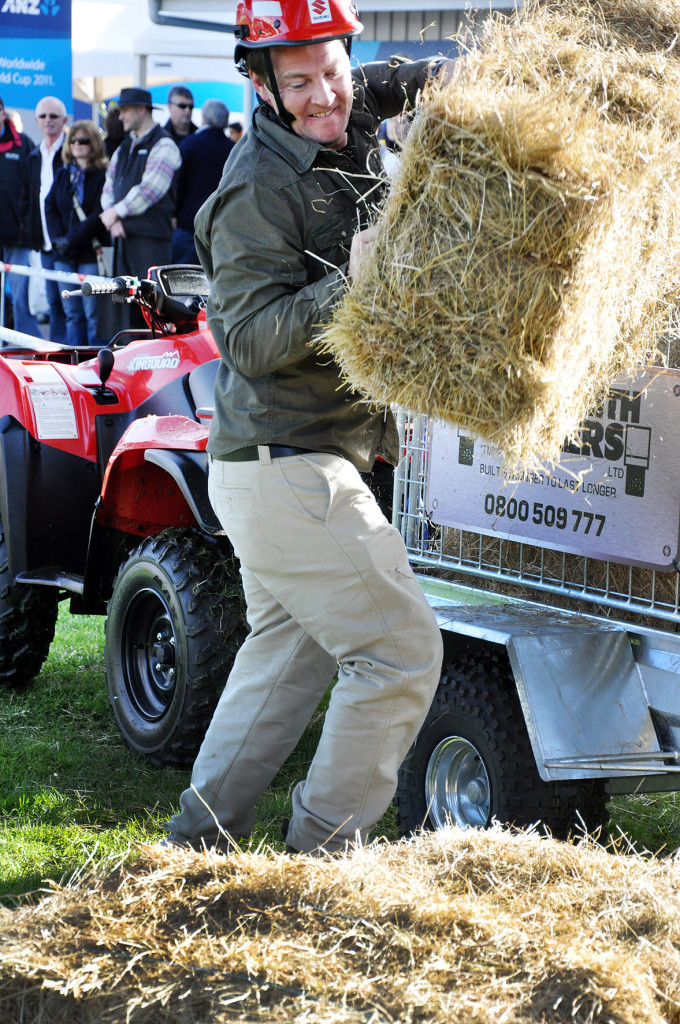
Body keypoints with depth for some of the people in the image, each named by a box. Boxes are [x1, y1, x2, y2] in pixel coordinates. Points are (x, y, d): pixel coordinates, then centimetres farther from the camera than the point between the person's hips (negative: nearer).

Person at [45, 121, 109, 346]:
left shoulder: (104, 175, -5)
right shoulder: (62, 175, 15)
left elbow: (100, 215, -12)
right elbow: (50, 208, 10)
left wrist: (72, 239, -15)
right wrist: (58, 238, -6)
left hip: (91, 254, -6)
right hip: (64, 256, 6)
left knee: (92, 313, -6)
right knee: (72, 314, 7)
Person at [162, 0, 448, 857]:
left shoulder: (342, 131, 7)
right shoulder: (259, 190, -18)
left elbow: (377, 84, 28)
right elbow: (251, 340, -23)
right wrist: (351, 282, -34)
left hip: (271, 467, 10)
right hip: (287, 472, -10)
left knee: (290, 650, 20)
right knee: (400, 650, -8)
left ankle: (197, 839, 27)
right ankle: (322, 852, 0)